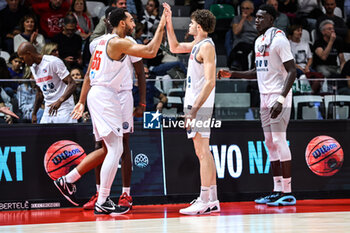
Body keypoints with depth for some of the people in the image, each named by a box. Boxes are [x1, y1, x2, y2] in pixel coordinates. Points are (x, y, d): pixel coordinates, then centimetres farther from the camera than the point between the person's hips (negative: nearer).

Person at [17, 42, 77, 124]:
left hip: (64, 109, -8)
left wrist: (59, 101, -33)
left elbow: (72, 84, -18)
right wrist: (34, 113, 26)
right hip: (48, 110, 8)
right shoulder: (33, 67, 12)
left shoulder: (53, 62, -13)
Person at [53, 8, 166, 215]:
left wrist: (82, 101, 21)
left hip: (97, 94, 10)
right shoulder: (118, 43, -13)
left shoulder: (104, 41, 17)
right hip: (105, 96, -10)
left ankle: (67, 180, 19)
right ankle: (103, 202, -7)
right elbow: (150, 52, -19)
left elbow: (89, 75, 19)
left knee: (108, 149, 15)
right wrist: (161, 27, -9)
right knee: (115, 150, -8)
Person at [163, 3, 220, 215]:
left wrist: (195, 109, -23)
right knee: (203, 153, 11)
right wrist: (168, 23, 23)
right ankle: (212, 200, 15)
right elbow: (175, 47, 32)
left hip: (200, 105, -10)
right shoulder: (197, 44, 14)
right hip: (195, 104, 10)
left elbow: (210, 82, -20)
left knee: (203, 152, -10)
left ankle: (204, 202, -11)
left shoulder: (207, 46, -13)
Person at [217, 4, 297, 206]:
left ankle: (288, 193, -9)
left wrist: (281, 100, -26)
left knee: (279, 141, -11)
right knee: (271, 144, 8)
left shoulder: (279, 39, -12)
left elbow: (292, 71, -17)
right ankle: (277, 191, 10)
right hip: (265, 97, 9)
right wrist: (232, 74, 15)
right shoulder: (259, 41, 16)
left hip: (279, 97, -9)